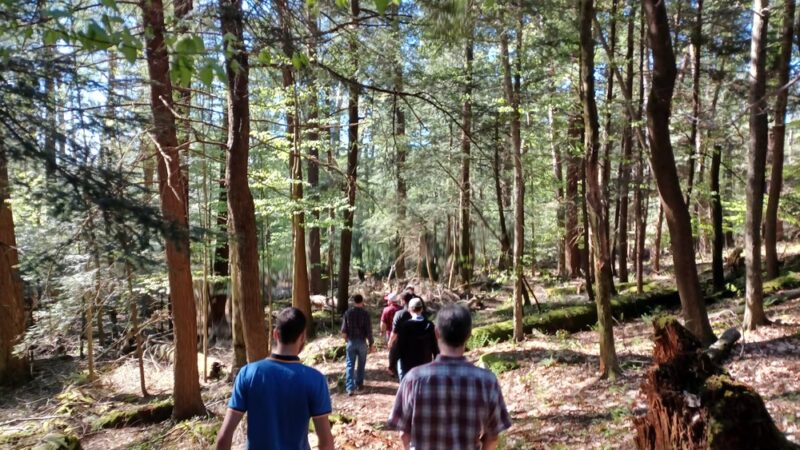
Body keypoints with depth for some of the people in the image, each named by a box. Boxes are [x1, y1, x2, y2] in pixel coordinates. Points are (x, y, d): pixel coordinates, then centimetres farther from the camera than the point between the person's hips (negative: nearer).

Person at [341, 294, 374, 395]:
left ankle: (350, 387, -4)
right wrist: (371, 344, -1)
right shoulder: (365, 313, -10)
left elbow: (344, 330, -2)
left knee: (350, 365, 3)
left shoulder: (348, 313, -4)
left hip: (351, 342, 1)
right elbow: (369, 331, -11)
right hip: (362, 342, -1)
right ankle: (359, 384, 28)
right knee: (361, 364, 17)